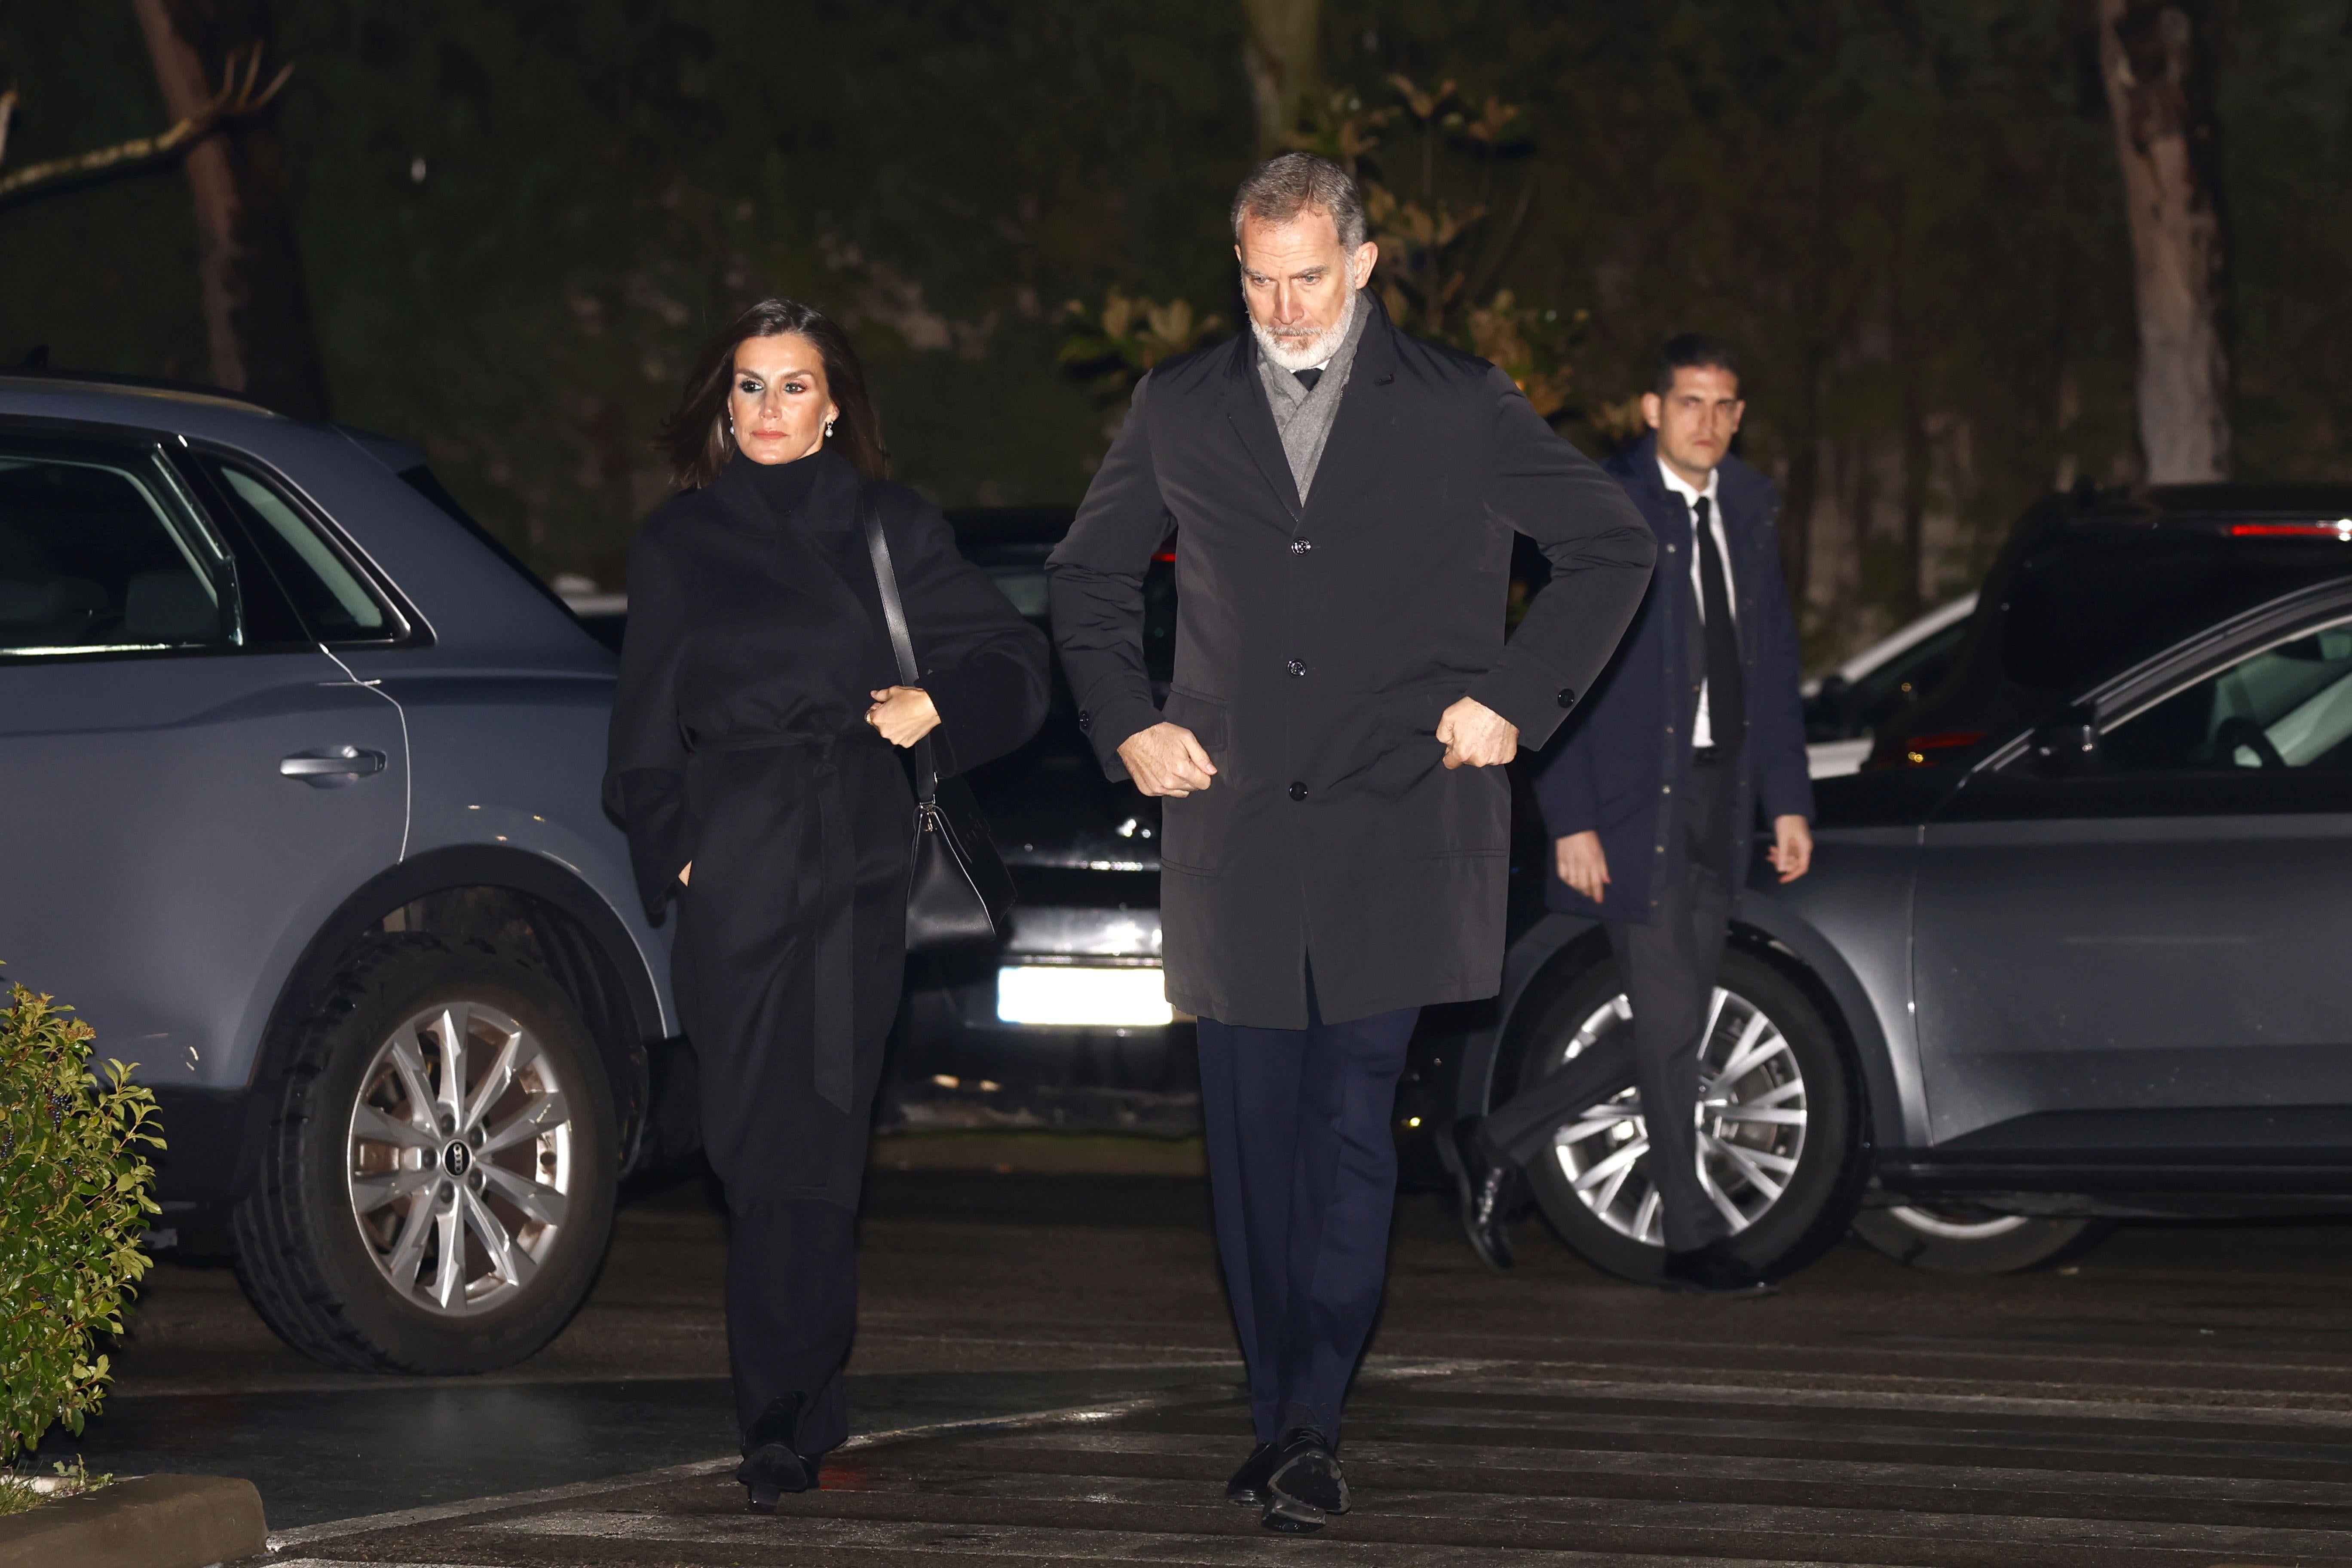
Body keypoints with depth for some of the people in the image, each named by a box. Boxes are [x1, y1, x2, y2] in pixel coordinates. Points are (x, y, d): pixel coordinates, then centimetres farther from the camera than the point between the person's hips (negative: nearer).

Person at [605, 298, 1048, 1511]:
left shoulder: (890, 530, 10)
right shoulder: (680, 543, 13)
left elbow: (1012, 661, 14)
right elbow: (646, 722, 15)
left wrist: (937, 706, -5)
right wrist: (668, 844, 3)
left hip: (854, 862, -1)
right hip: (730, 864, 1)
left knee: (815, 1136, -7)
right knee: (753, 1134, -4)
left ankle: (786, 1419, -8)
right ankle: (795, 1412, 3)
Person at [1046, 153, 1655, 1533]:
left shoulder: (1459, 409, 4)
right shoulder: (1181, 410, 11)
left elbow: (1615, 547, 11)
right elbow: (1090, 578, 24)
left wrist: (1515, 700, 3)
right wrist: (1128, 723, 9)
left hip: (1396, 822, -3)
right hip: (1235, 823, 3)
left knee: (1352, 1124, -11)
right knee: (1254, 1136, 4)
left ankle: (1311, 1423, -12)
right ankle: (1282, 1417, 13)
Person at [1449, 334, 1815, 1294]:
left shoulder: (1748, 511, 11)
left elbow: (1773, 664, 16)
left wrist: (1788, 802, 10)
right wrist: (1571, 824, -15)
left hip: (1717, 804, 7)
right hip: (1633, 807, -7)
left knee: (1675, 1027, 7)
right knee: (1668, 1023, -5)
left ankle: (1503, 1149, 23)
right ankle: (1692, 1241, 5)